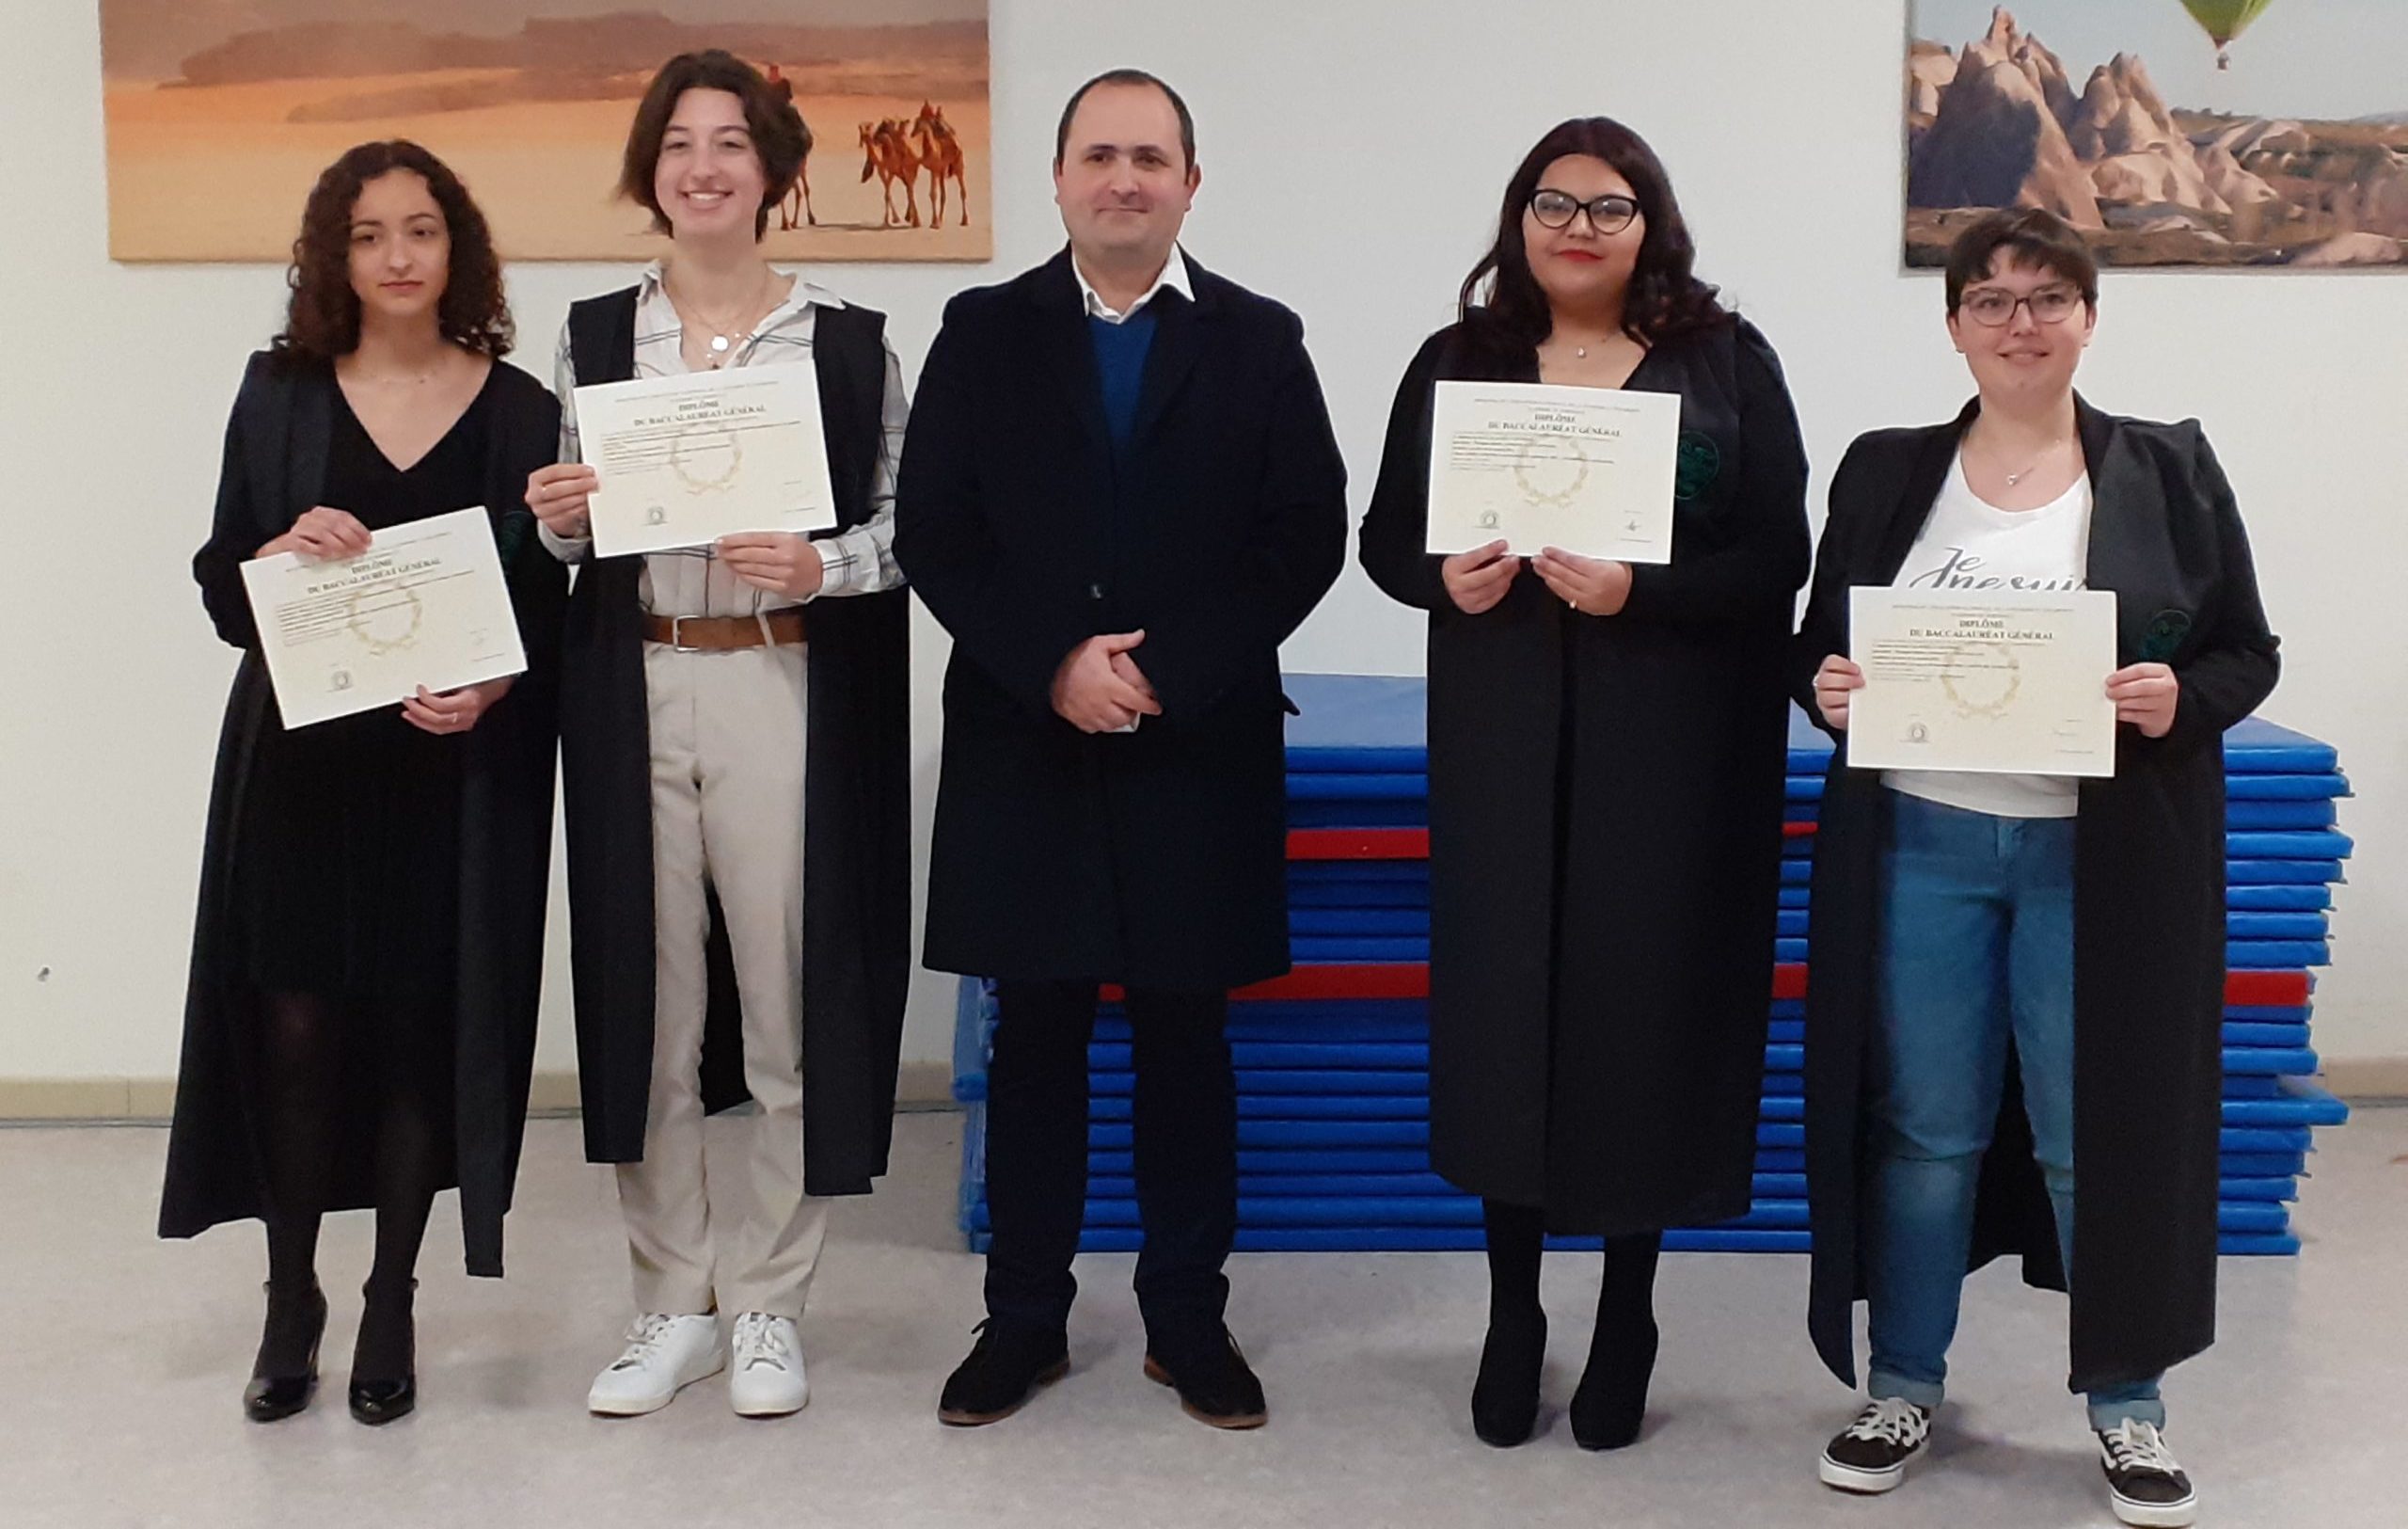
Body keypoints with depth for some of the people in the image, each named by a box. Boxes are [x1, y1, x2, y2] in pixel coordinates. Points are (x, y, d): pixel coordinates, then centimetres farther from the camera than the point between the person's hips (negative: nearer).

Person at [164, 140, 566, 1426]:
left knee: (423, 1032, 4)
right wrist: (283, 553, -16)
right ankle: (290, 1299, 19)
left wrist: (491, 692, -15)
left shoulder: (519, 410, 3)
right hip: (300, 760, 1)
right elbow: (221, 586, 5)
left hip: (457, 773, -1)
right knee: (294, 1025, 0)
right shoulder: (280, 392, 6)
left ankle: (391, 1307, 20)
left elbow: (548, 604, 3)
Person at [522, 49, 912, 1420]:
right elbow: (572, 540, 15)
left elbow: (912, 522, 2)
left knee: (790, 1004, 2)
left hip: (786, 696, -2)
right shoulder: (595, 337, 9)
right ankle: (673, 1303, 22)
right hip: (633, 699, 3)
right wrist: (557, 519, -7)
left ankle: (768, 1303, 19)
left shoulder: (851, 341, 1)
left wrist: (819, 564, -16)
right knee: (648, 1004, 8)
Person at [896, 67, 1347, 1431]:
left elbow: (1307, 539, -1)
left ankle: (1188, 1319, 20)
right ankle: (1025, 1318, 20)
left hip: (1202, 748, 0)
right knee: (1037, 1037, 8)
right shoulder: (985, 334, 6)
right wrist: (1052, 666, -12)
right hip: (1022, 744, 1)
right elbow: (934, 537, 1)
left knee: (1188, 1038, 8)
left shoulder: (1259, 341, 5)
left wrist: (1169, 673, -11)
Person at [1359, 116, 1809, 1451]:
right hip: (1503, 744, 2)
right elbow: (1387, 534, 9)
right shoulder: (1458, 361, 8)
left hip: (1673, 750, -1)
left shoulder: (1726, 362, 2)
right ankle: (1511, 1314, 20)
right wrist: (1443, 578, -13)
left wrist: (1639, 590, -20)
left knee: (1646, 1007, 2)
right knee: (1503, 1007, 2)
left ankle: (1627, 1318, 21)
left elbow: (1777, 557, -5)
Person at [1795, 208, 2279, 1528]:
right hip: (1920, 846, 1)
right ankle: (1905, 1385, 25)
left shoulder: (2170, 471, 2)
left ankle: (2126, 1403, 24)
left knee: (2103, 1131, 5)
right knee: (1923, 1127, 9)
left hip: (2098, 858, -1)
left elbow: (2247, 653, 4)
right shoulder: (1886, 473, 6)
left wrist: (2181, 698, -16)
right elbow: (1817, 642, 10)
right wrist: (1824, 686, -11)